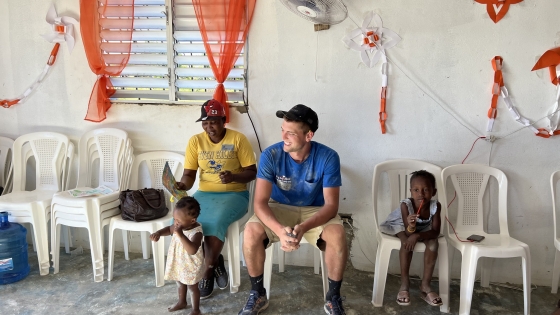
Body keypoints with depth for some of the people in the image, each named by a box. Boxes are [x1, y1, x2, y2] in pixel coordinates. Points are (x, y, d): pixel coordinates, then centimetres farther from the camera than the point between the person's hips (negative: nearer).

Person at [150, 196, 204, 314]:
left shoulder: (196, 232, -35)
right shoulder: (179, 226, -11)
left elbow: (192, 250, -50)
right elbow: (169, 229, 11)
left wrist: (180, 234, -53)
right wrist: (159, 233, -10)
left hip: (191, 266, -8)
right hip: (178, 263, 8)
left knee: (192, 287, 12)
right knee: (180, 283, 28)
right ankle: (182, 302, 53)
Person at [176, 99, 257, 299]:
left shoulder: (238, 139, -5)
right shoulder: (195, 141, 5)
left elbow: (251, 172, -4)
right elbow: (189, 174, 3)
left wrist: (233, 177, -24)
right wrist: (182, 185, -19)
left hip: (234, 194, -3)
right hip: (204, 194, 4)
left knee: (215, 221, -33)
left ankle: (207, 273, -10)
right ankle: (215, 263, -1)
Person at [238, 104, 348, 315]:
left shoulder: (328, 157, -21)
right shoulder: (270, 155, -20)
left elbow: (331, 205, -21)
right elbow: (260, 202, -24)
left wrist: (303, 227, -40)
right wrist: (280, 230, -43)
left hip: (315, 210, 0)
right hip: (280, 208, 1)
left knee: (338, 235, -31)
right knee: (251, 232, -28)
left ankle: (333, 298, -7)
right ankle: (257, 295, -4)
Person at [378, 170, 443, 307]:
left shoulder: (435, 206, -28)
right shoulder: (405, 205, -34)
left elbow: (435, 232, -28)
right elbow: (408, 232, -32)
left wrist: (417, 235, -44)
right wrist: (411, 227, -56)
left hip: (423, 230, 3)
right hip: (401, 226, -2)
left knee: (433, 243, -26)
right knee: (406, 242, -32)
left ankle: (425, 285, -15)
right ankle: (404, 282, -19)